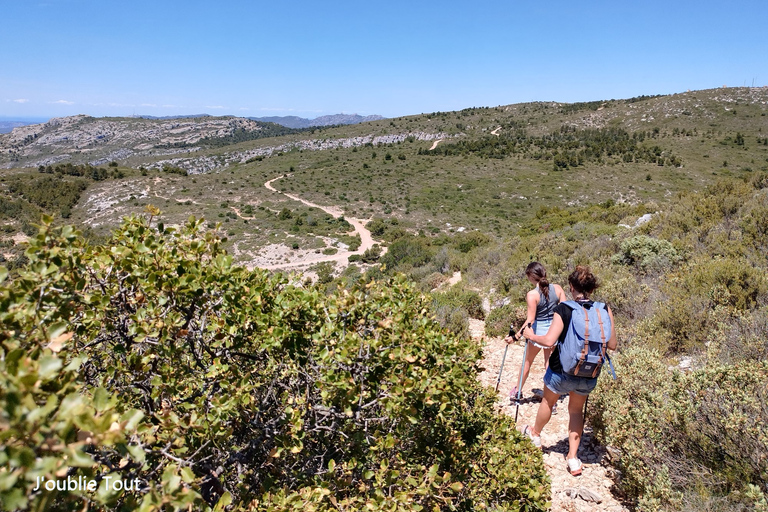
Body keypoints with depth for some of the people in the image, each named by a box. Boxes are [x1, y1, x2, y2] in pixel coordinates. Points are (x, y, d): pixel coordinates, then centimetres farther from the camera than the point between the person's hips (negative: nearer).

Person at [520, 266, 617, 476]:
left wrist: (531, 335, -8)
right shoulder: (605, 310, -9)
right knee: (576, 410, 25)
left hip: (562, 370, -3)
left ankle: (535, 434, 50)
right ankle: (573, 459, 27)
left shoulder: (564, 309, -19)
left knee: (548, 401, 25)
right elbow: (612, 345, -4)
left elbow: (549, 340, -26)